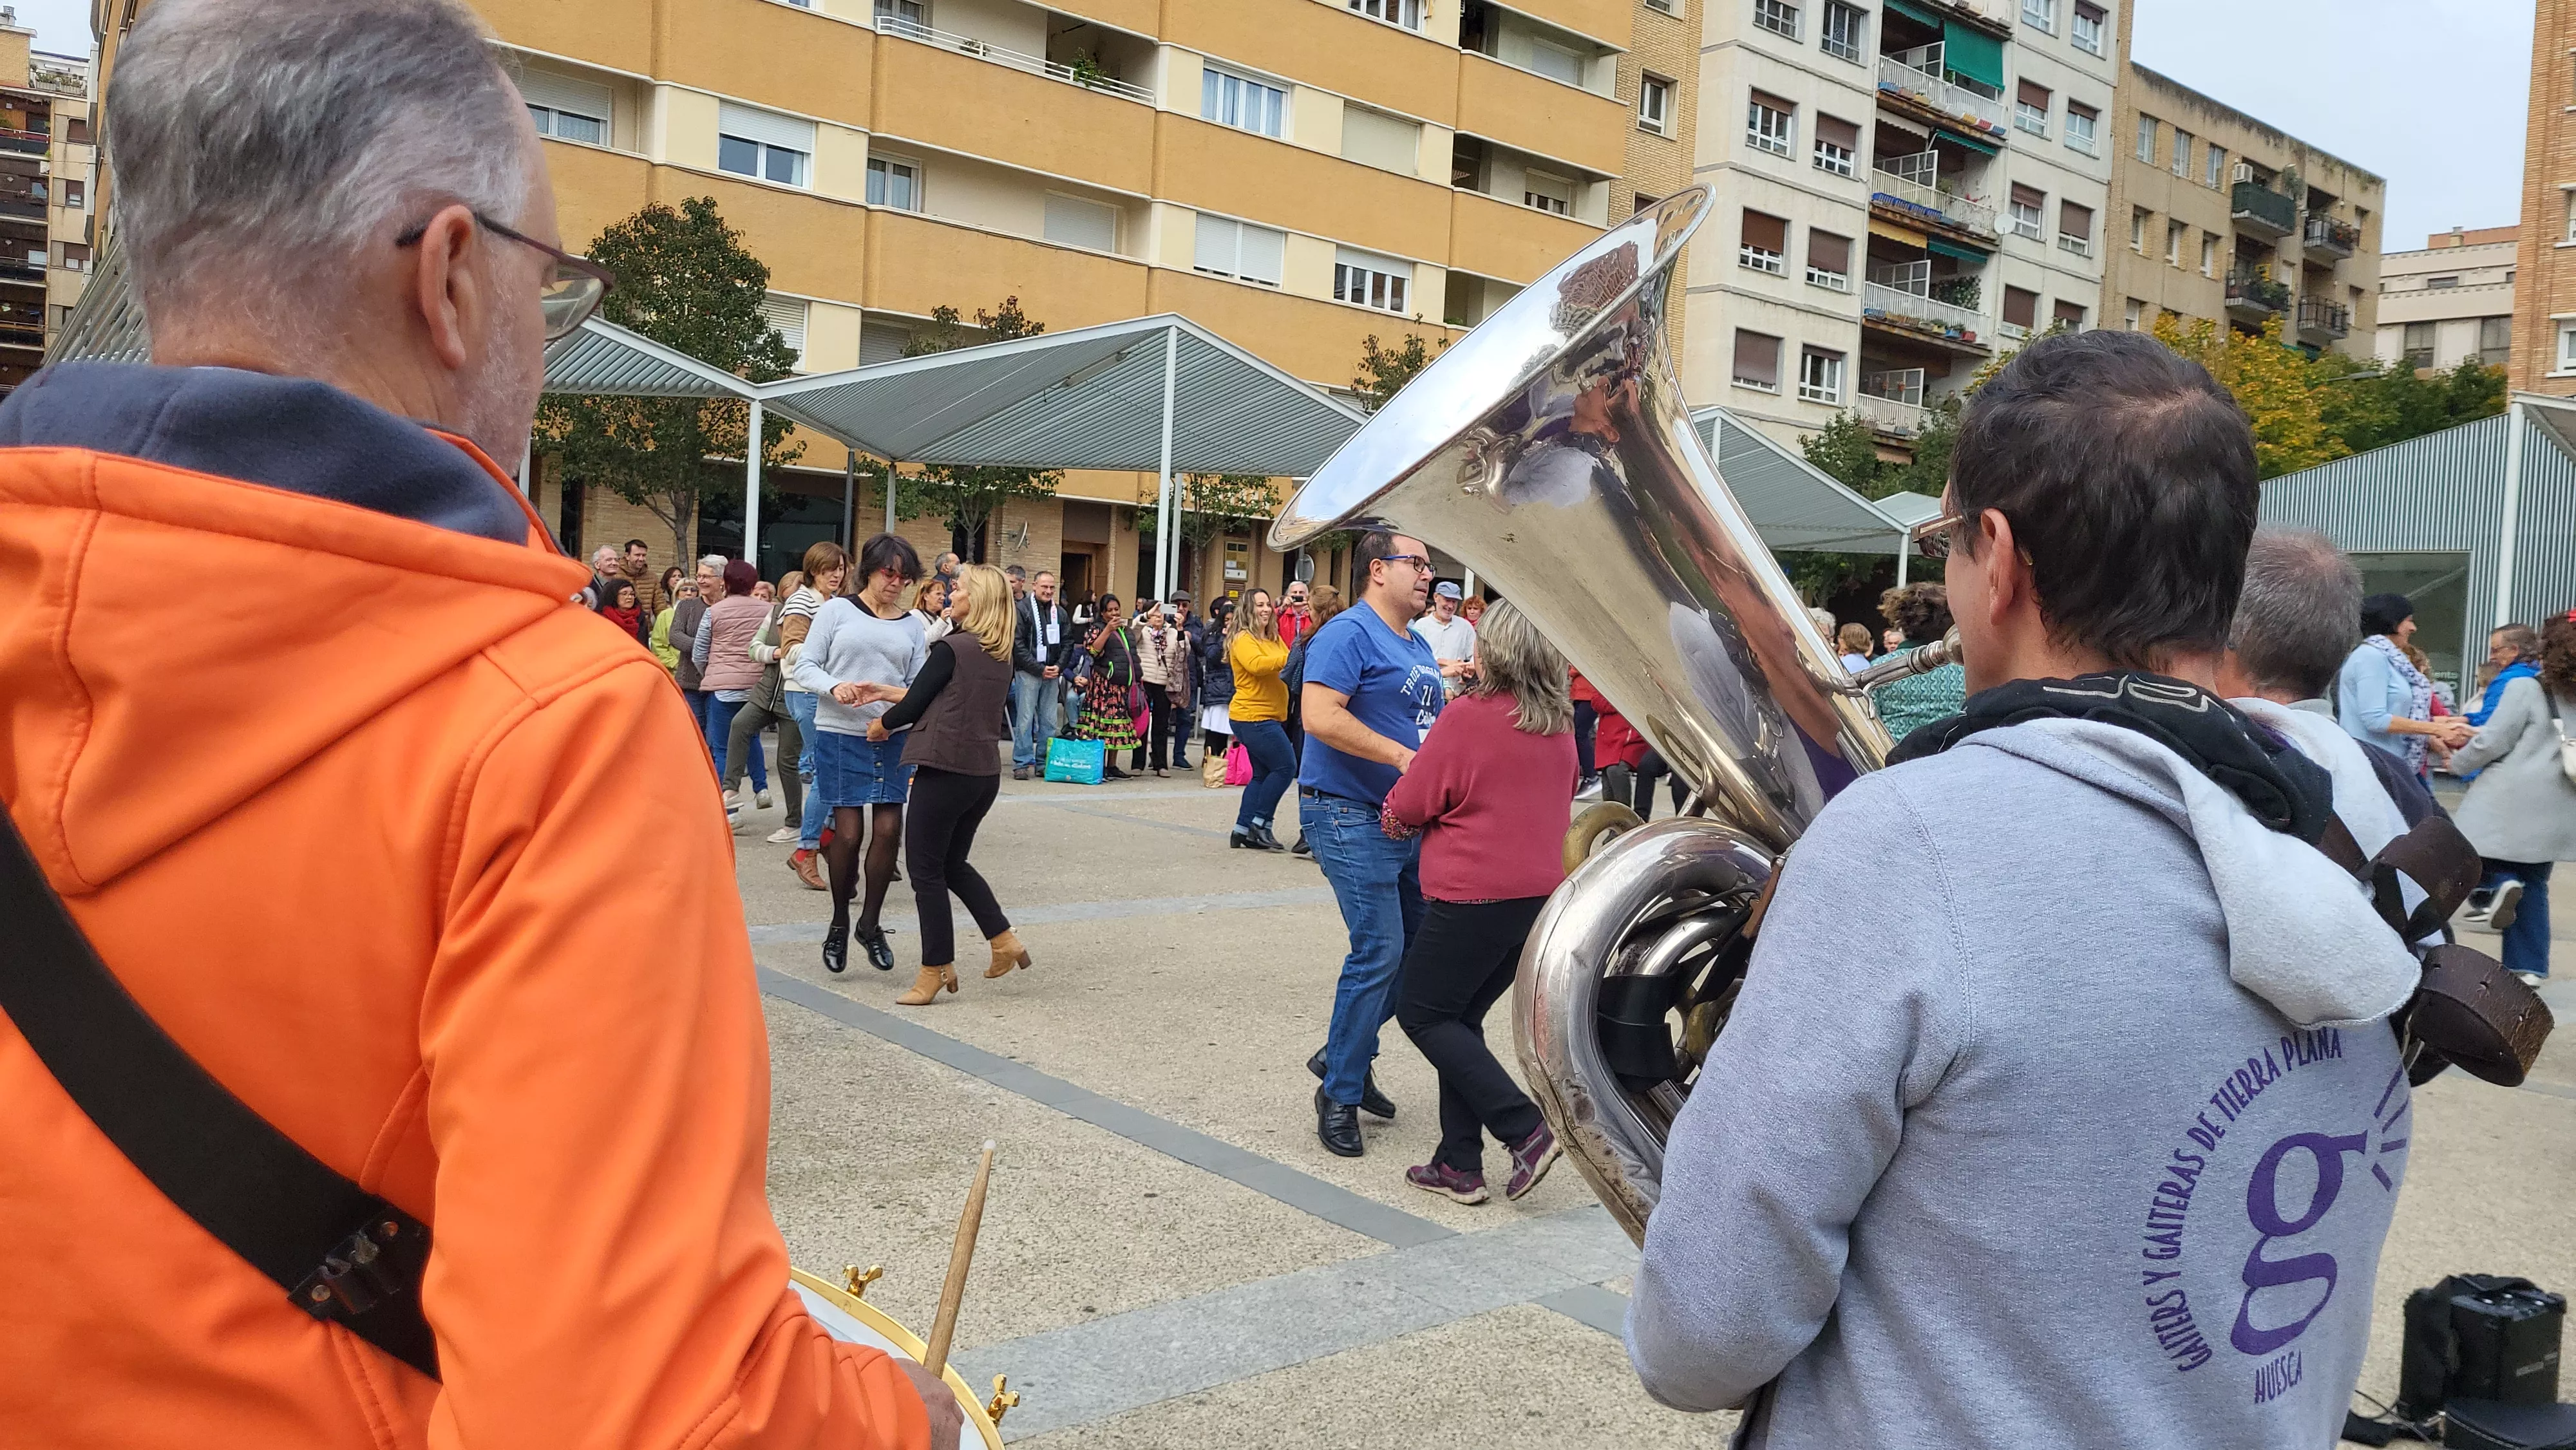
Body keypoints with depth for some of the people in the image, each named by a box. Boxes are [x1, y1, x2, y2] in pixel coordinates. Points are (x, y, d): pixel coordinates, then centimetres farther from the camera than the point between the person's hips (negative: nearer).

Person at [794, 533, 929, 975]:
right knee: (849, 831, -2)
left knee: (889, 830, -2)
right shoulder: (837, 610, 1)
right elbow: (806, 664, -1)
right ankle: (839, 922, 19)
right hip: (840, 735, -3)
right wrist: (835, 686, -20)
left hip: (893, 739, 3)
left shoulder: (913, 624, 9)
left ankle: (870, 923, 17)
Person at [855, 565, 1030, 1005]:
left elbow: (914, 705, -7)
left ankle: (936, 969, 9)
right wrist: (887, 692, 21)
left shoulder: (951, 648, -13)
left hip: (945, 770, -8)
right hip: (986, 774, 8)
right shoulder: (1001, 656, 10)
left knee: (927, 870, 4)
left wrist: (881, 724, 14)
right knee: (953, 862, 22)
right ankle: (1004, 940, 16)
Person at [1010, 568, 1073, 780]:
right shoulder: (1022, 609, -4)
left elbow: (1067, 643, 14)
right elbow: (1017, 644, -9)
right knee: (1025, 719, -6)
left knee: (1050, 721, 5)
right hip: (1028, 673, -5)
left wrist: (1059, 667, -3)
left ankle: (1045, 763, 12)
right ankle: (1022, 763, -1)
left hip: (1053, 673, 5)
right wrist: (1039, 668, -12)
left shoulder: (1060, 612, 13)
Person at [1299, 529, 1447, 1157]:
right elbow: (1321, 716, -24)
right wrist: (1401, 756, -25)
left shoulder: (1418, 647, 18)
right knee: (1380, 951, -10)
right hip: (1351, 816, -9)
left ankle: (1346, 1053, 28)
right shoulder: (1349, 633, -11)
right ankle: (1340, 1094, 5)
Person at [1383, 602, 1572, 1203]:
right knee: (1461, 1017, 16)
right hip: (1541, 893, 7)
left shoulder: (1468, 715, -13)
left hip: (1474, 895, -7)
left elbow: (1409, 804, -8)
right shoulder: (1559, 725, 7)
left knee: (1423, 1014, 6)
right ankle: (1459, 1164, 15)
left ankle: (1526, 1130, -4)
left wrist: (1395, 820, 16)